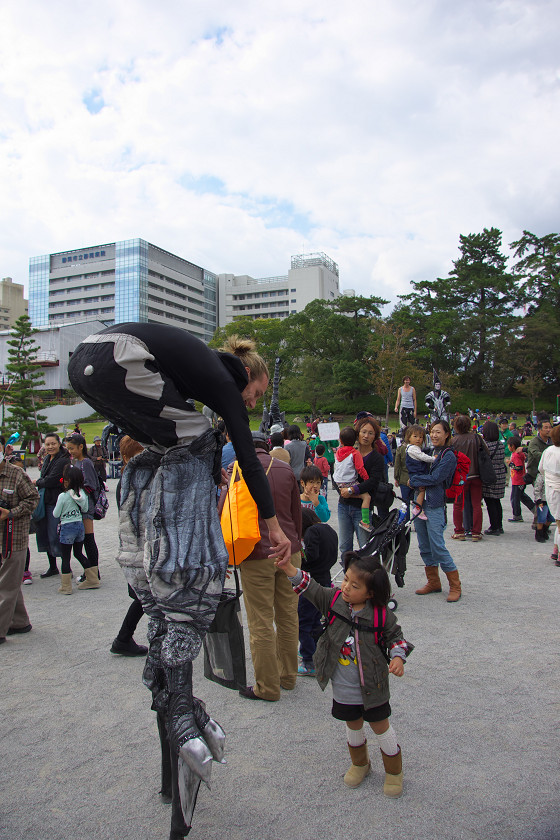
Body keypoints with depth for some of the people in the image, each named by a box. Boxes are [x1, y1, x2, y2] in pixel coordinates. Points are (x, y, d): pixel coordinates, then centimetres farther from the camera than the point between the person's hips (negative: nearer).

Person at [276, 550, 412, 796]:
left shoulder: (380, 614, -18)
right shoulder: (333, 599, -14)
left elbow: (395, 635, -3)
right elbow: (310, 588, -21)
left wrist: (398, 657, -20)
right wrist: (288, 568, -36)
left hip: (371, 687, -3)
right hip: (342, 688, 3)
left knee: (380, 726, 15)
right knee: (352, 725, 22)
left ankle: (394, 771, 39)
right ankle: (360, 763, 49)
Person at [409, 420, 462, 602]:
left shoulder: (448, 456, -8)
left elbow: (435, 478, -15)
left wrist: (413, 481, -7)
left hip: (435, 505, -7)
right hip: (420, 502, 7)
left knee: (438, 547, -7)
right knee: (424, 546, 11)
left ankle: (455, 586, 6)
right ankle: (433, 583, 24)